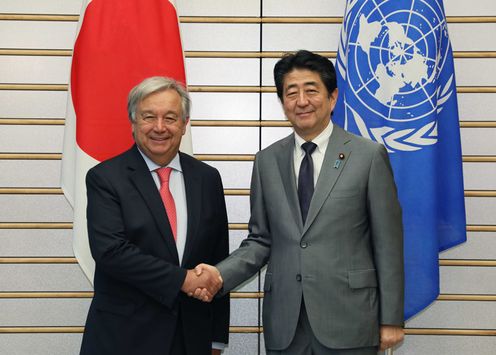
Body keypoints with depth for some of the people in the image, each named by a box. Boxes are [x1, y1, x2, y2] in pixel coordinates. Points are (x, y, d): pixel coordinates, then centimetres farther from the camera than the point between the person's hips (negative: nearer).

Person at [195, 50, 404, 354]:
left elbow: (388, 244, -2)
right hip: (284, 325, 3)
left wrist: (391, 320, -3)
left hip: (348, 320, -2)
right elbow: (261, 239, 9)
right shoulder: (266, 161, 7)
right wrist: (221, 274, -8)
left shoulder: (369, 156, -3)